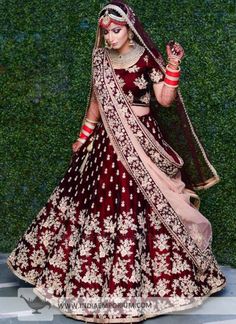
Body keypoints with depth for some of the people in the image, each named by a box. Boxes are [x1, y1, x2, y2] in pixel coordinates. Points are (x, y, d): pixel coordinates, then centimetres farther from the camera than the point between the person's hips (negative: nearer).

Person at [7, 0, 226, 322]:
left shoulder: (147, 58, -4)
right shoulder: (101, 59, 8)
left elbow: (165, 100, -8)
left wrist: (173, 66, -19)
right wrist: (83, 137, 17)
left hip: (142, 139, -4)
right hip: (108, 140, 4)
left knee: (145, 203, -3)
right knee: (101, 200, 7)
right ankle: (94, 276, 23)